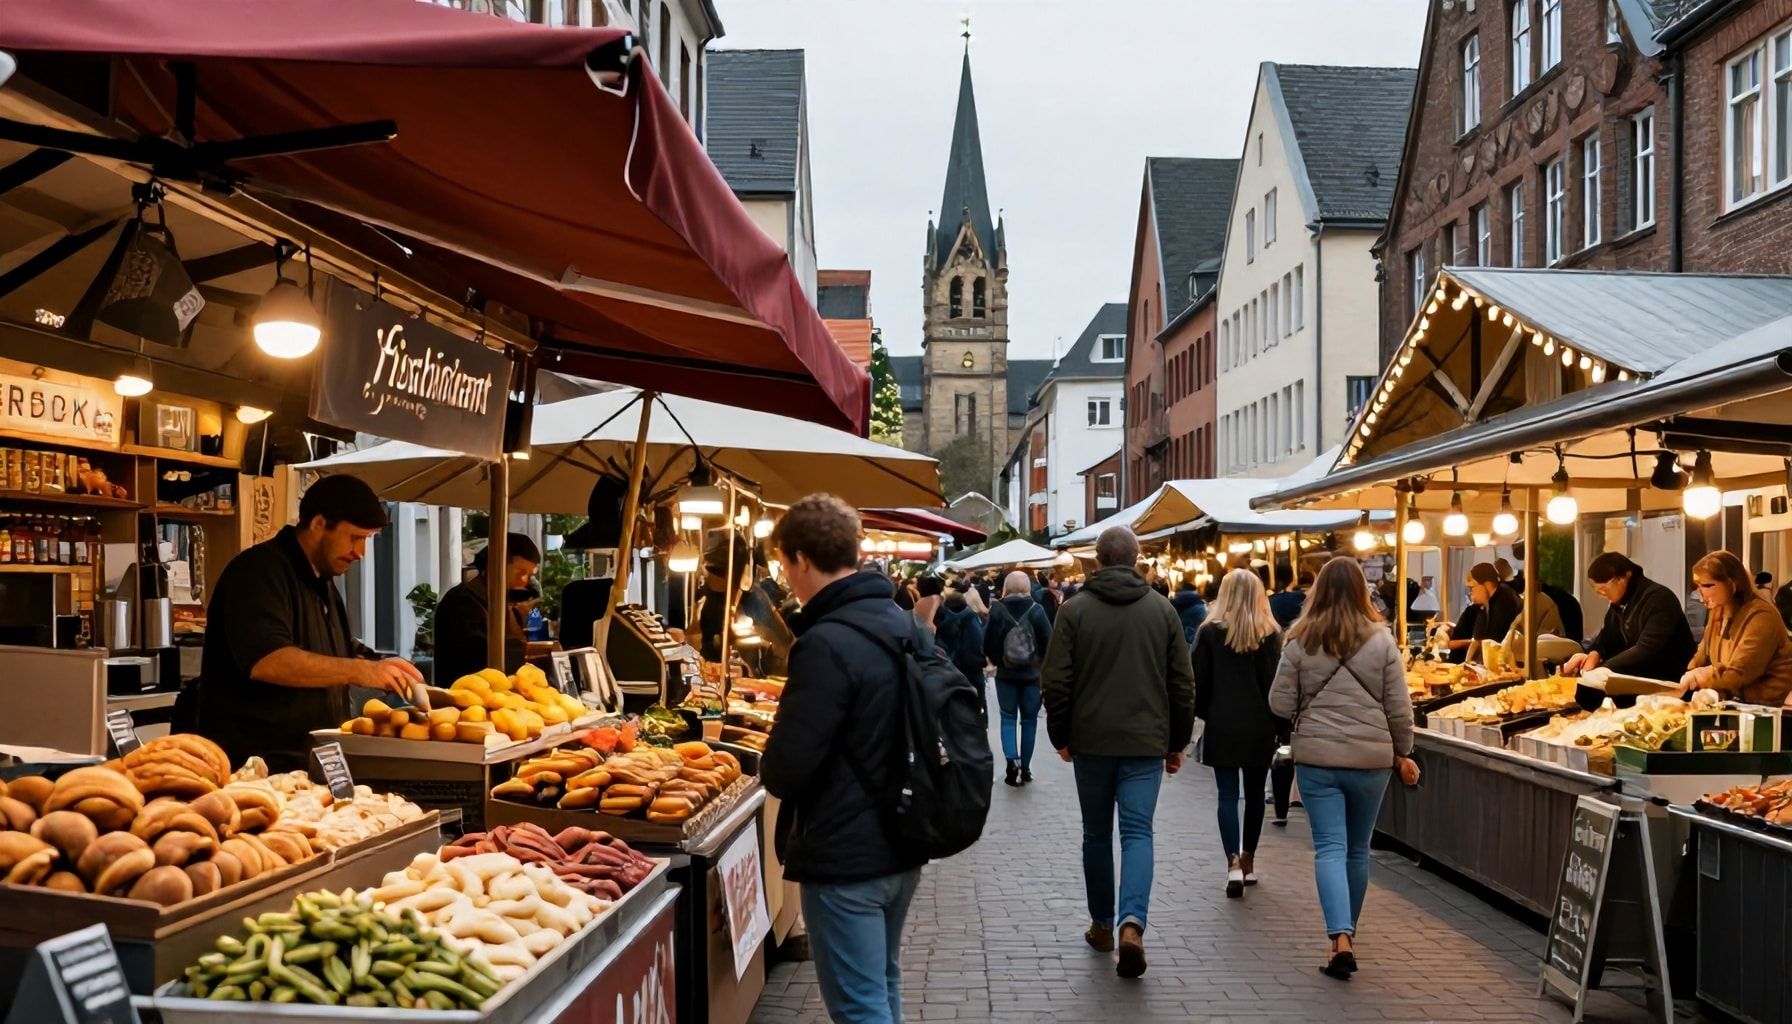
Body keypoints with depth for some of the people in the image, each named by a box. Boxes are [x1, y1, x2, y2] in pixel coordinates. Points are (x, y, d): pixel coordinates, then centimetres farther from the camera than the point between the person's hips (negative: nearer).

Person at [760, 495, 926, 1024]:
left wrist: (771, 765, -3)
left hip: (845, 858, -9)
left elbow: (783, 773, -24)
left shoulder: (826, 643, -23)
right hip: (901, 844, 9)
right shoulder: (905, 623, 5)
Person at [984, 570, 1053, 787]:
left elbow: (988, 642, -7)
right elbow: (1048, 641, -7)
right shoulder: (1036, 609, -8)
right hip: (1032, 673, 0)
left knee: (1008, 718, 9)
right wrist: (1040, 663, 11)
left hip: (1006, 673, 0)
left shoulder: (997, 609, -8)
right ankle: (1025, 768, 14)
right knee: (1029, 720, 11)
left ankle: (1012, 761, -11)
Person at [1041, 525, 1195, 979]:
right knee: (1138, 832, 0)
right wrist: (1177, 742, 13)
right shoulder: (1163, 609, 1)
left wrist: (1060, 736, 7)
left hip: (1091, 740, 0)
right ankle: (1132, 923, -19)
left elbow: (1057, 682, -5)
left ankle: (1101, 925, 23)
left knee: (1097, 834, 14)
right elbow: (1183, 683, 4)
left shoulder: (1075, 609, -4)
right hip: (1146, 741, 0)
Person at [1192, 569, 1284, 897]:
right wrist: (1275, 722, 4)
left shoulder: (1210, 631, -3)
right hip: (1259, 725, 1)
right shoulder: (1270, 633, -2)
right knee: (1254, 793, 14)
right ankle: (1248, 861, 22)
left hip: (1222, 725, -1)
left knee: (1228, 795, 1)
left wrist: (1204, 714, 12)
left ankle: (1234, 863, -13)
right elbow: (1275, 682, -4)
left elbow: (1199, 680, -1)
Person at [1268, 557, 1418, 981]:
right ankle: (1347, 932, 31)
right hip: (1371, 758, 1)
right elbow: (1399, 708, -1)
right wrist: (1402, 753, 13)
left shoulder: (1300, 641, -5)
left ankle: (1340, 939, -15)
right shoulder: (1381, 640, -4)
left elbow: (1280, 704, -2)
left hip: (1317, 756, -1)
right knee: (1358, 849, 16)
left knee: (1330, 847, 0)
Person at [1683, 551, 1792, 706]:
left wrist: (1697, 676, -14)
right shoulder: (1718, 612, 8)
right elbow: (1702, 657, 11)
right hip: (1732, 700, 7)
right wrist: (1691, 676, -9)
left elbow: (1738, 675, -22)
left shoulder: (1761, 617, -18)